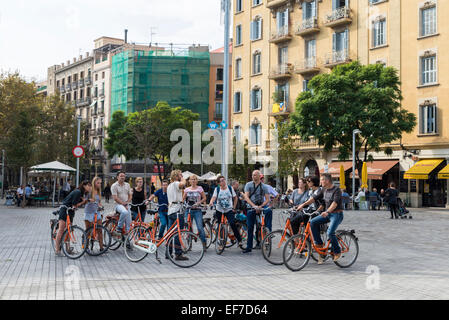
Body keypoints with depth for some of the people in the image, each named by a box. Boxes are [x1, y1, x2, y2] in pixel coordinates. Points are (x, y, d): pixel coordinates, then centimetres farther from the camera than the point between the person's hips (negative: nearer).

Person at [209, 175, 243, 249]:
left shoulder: (230, 188, 0)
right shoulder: (217, 189, -1)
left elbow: (235, 198, 9)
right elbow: (214, 197, -15)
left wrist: (234, 208, 3)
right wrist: (211, 202, -35)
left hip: (229, 210, -2)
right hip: (219, 210, 2)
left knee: (232, 224, -20)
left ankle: (239, 241, -15)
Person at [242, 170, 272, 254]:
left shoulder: (264, 187, 3)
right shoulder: (248, 185, 2)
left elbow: (267, 199, -2)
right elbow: (246, 197, -8)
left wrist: (260, 206, -19)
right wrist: (254, 205, -23)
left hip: (261, 206, 0)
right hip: (251, 207, 0)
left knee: (269, 211, -32)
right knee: (250, 228, 1)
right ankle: (249, 247, 10)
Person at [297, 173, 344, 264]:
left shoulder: (337, 190, -14)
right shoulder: (324, 190, 9)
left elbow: (335, 203, -28)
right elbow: (314, 198, 6)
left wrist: (327, 212, -43)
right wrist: (303, 204, -6)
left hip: (337, 214, -7)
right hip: (327, 213, 7)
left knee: (330, 232, -24)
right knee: (313, 222, -11)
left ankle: (337, 252, -3)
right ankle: (319, 244, -3)